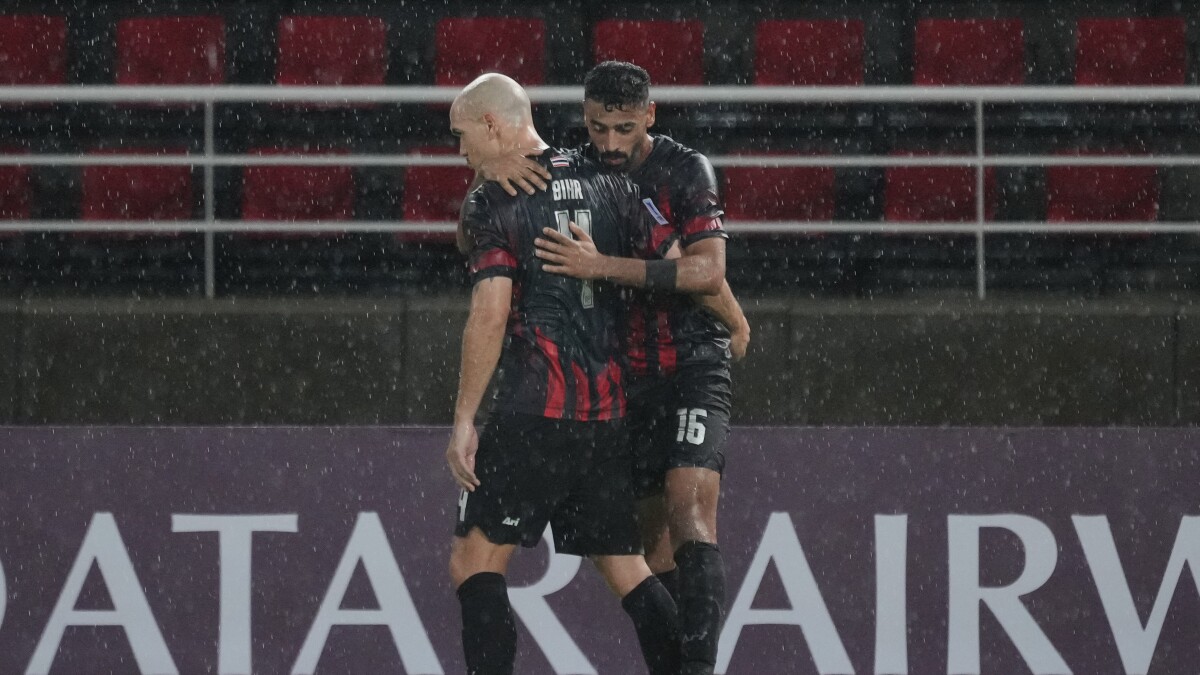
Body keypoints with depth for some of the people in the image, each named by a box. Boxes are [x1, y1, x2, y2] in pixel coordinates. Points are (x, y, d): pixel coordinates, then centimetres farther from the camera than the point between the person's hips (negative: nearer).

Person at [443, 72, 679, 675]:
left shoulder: (491, 203, -4)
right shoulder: (609, 185, 12)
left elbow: (490, 315, -12)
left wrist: (464, 420, -9)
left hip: (533, 410, -6)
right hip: (610, 410, 6)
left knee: (475, 559, -2)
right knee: (625, 566, 14)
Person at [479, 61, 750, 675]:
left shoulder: (685, 170, -9)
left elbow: (708, 272, -21)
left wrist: (603, 267, -30)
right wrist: (496, 167, -19)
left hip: (693, 365, -5)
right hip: (625, 374, 5)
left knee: (689, 504, -22)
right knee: (653, 532, 7)